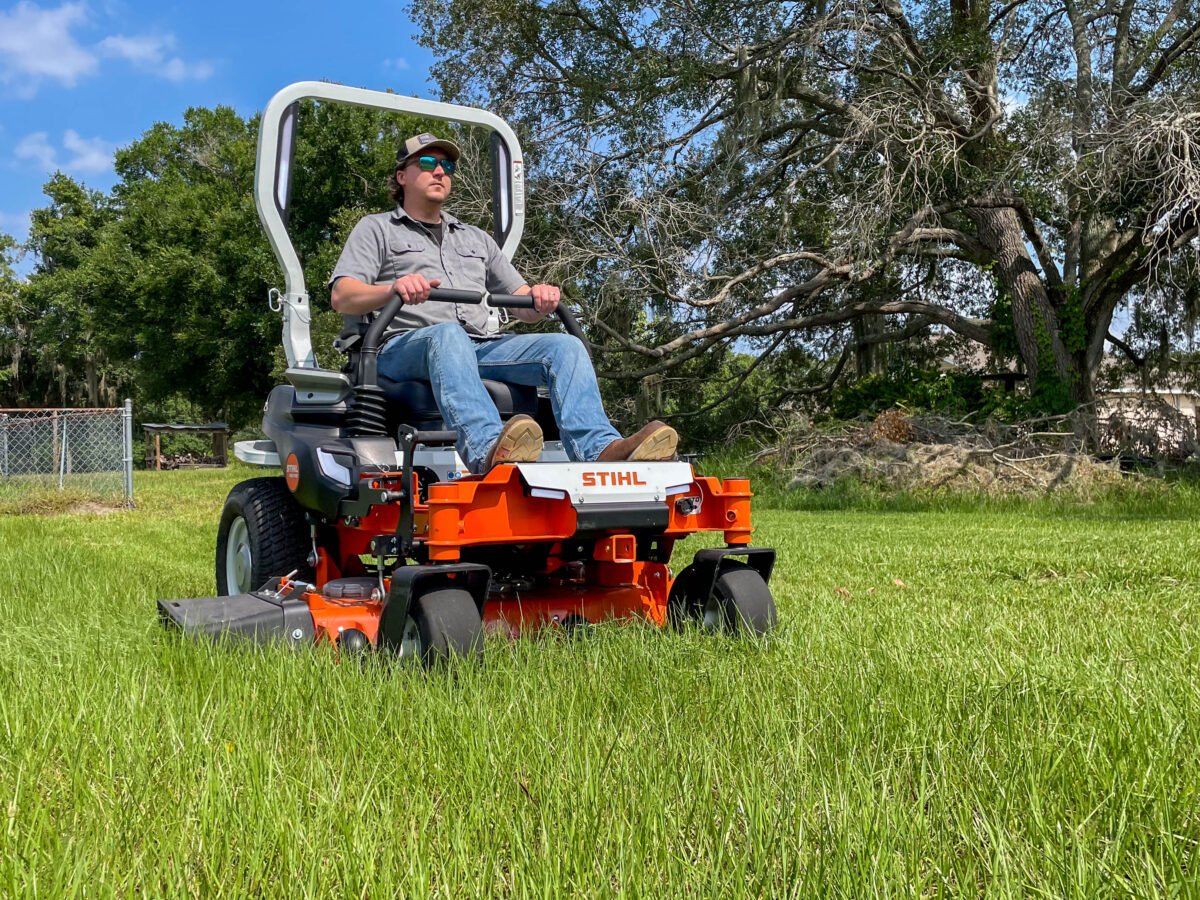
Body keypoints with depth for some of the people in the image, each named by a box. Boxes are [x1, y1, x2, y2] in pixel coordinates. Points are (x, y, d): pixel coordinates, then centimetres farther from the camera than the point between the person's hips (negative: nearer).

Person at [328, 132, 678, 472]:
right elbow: (342, 297, 3)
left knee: (565, 346, -20)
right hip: (405, 346, -4)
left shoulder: (476, 238, 33)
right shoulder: (376, 228, 20)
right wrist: (392, 289, -19)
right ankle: (488, 451, -62)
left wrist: (540, 298, -1)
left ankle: (599, 450, -44)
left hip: (482, 347, 4)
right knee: (448, 334, -39)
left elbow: (523, 307, 26)